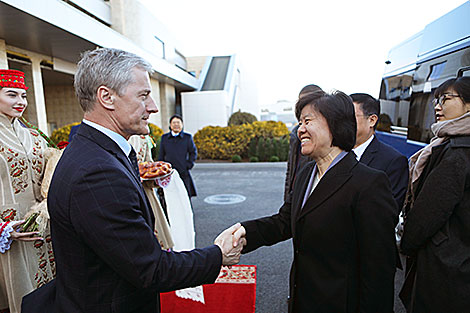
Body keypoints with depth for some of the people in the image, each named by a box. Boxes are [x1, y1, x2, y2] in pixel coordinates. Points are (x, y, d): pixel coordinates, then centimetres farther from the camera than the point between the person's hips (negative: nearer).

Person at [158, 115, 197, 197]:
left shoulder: (187, 137, 4)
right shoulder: (164, 138, 9)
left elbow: (193, 152, 11)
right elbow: (161, 155, 13)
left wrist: (188, 165, 0)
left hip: (183, 174, -1)